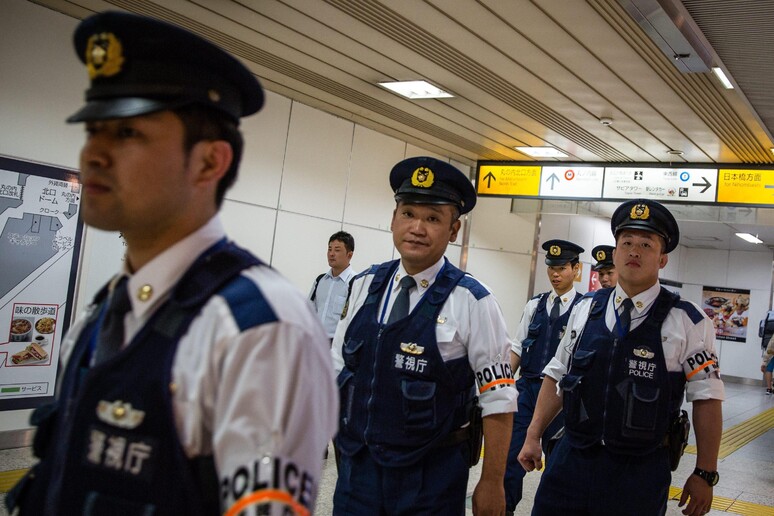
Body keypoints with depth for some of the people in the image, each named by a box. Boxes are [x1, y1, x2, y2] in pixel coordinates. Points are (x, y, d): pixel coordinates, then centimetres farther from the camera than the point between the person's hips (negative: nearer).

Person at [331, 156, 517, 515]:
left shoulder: (473, 303, -11)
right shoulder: (364, 286, 3)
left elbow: (498, 400, -9)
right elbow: (336, 367, 10)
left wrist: (491, 483, -8)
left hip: (433, 478, -4)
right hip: (356, 465, 4)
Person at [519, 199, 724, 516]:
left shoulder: (688, 322, -6)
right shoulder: (585, 310, 5)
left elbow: (706, 399, -4)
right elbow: (557, 376, 12)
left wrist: (705, 474, -3)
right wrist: (533, 436, 10)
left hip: (641, 471, -3)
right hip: (570, 458, 3)